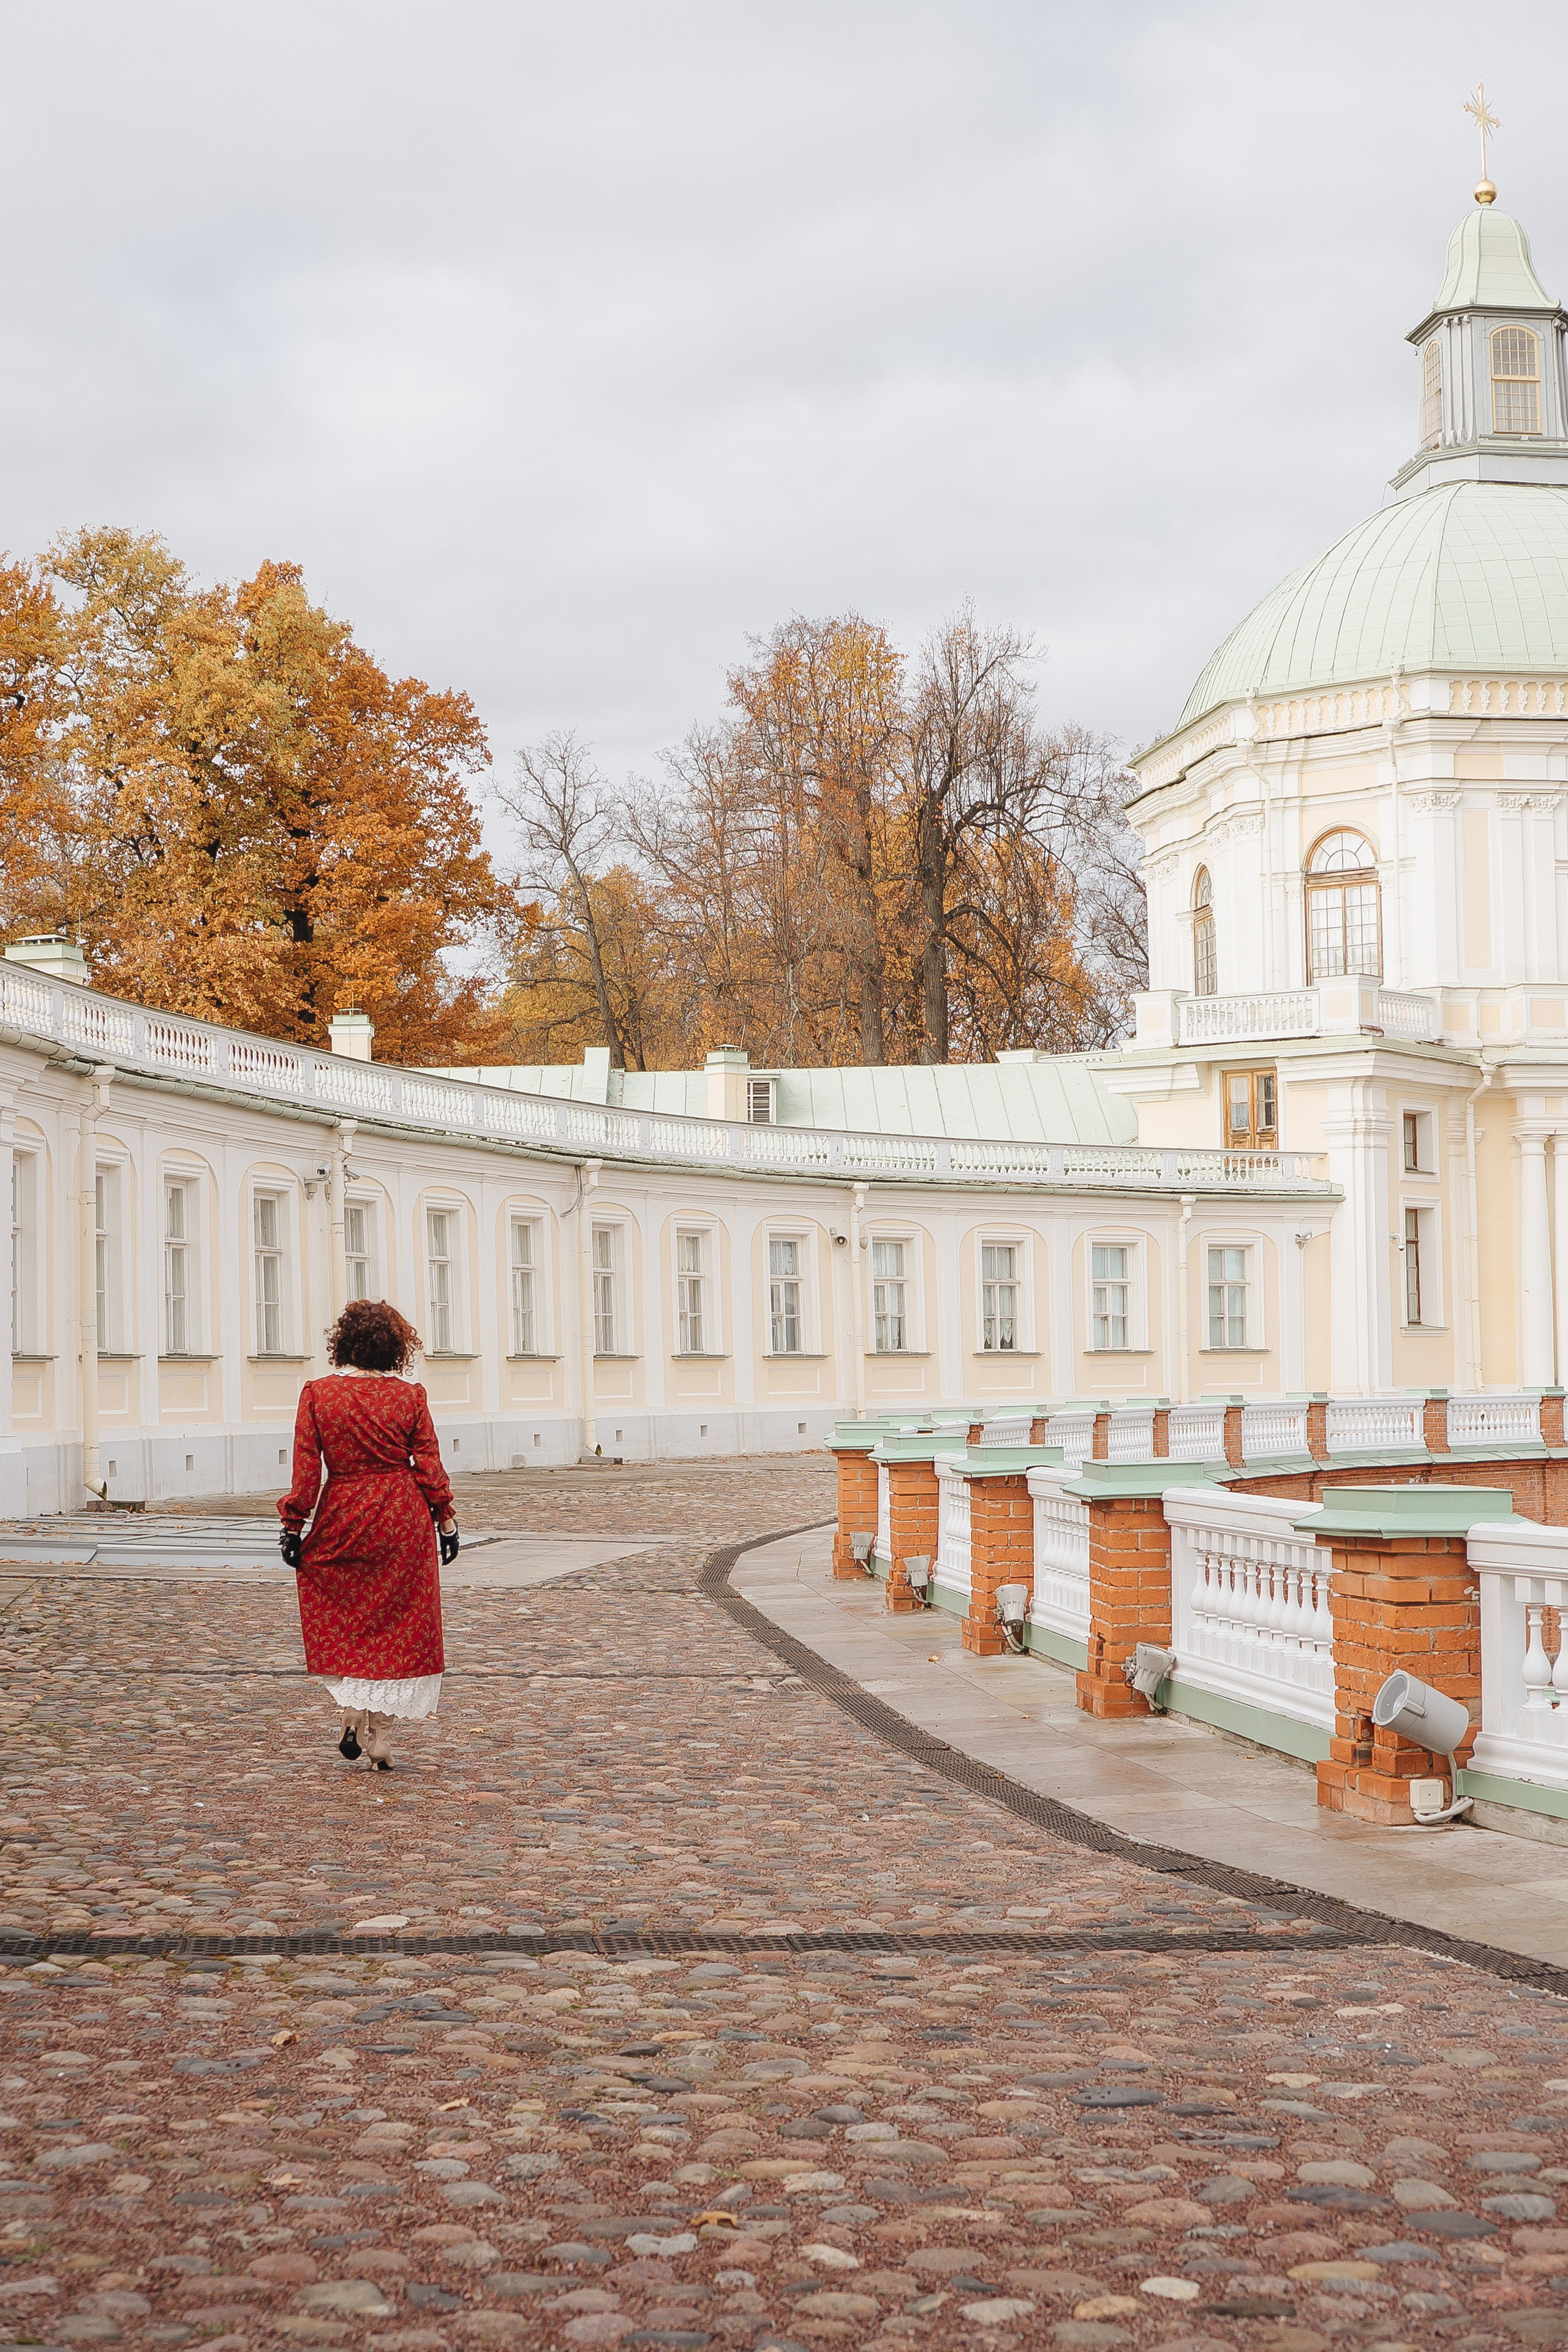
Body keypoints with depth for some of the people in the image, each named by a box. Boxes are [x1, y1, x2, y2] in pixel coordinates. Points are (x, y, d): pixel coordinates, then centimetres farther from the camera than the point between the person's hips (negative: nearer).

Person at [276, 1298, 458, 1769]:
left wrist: (293, 1525, 0)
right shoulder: (410, 1396, -4)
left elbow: (306, 1469, -6)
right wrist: (446, 1519, 6)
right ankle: (380, 1737, 8)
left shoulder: (317, 1394, -5)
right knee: (396, 1624, 8)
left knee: (337, 1621, 16)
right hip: (403, 1521, 0)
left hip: (341, 1520, 0)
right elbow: (429, 1465, -2)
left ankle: (352, 1711, 2)